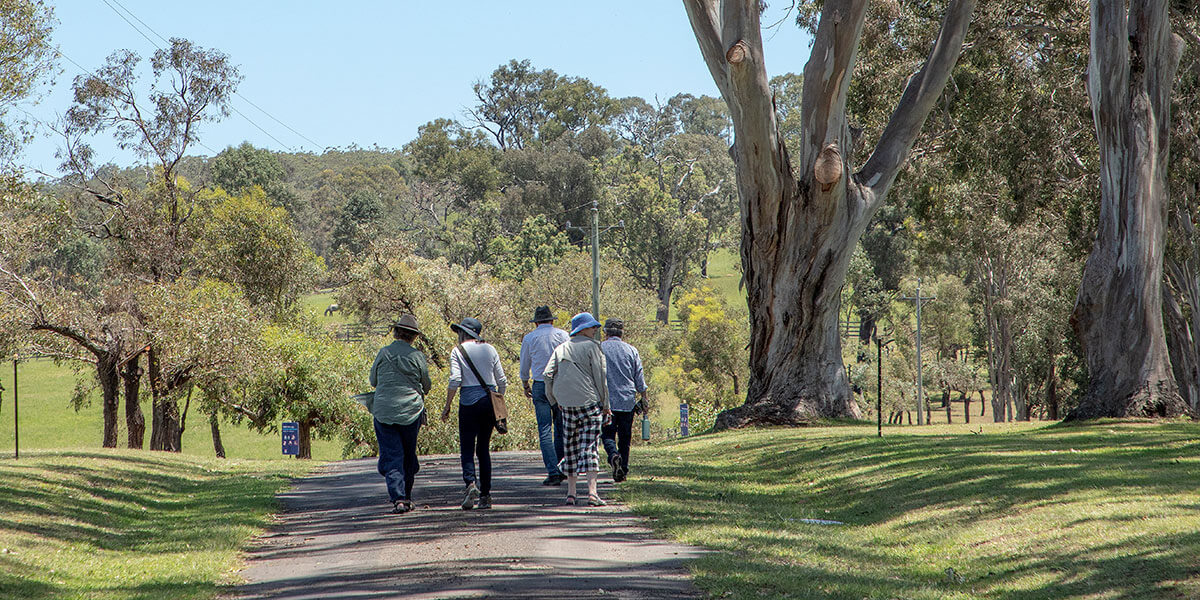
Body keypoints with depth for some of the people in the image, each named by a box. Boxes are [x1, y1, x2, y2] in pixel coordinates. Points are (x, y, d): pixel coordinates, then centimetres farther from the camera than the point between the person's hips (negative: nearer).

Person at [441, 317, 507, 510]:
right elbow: (502, 380, 9)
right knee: (484, 448, 10)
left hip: (470, 400, -4)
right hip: (490, 400, 4)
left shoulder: (458, 351, -1)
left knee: (467, 448, -2)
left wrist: (447, 406, -5)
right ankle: (485, 495, 7)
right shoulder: (490, 349, 10)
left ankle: (471, 483, -27)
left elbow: (455, 380, -10)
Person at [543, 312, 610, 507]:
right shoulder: (591, 346, -4)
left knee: (571, 446, 12)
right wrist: (605, 405, 0)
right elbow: (599, 377, -5)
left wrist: (554, 401, 15)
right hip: (589, 402, -4)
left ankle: (571, 492, 13)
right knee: (589, 446, -6)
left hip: (567, 404, 5)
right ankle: (592, 491, -15)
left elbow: (548, 375, 5)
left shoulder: (561, 348, 11)